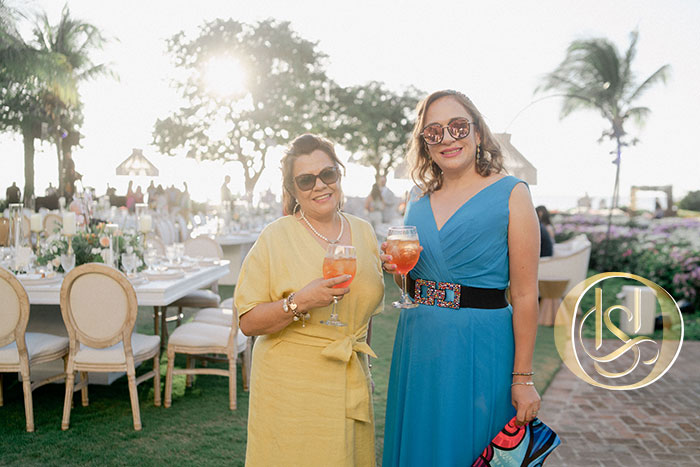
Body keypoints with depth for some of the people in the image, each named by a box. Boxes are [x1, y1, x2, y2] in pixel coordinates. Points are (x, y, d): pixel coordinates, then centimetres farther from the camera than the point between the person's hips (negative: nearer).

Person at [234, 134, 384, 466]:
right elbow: (248, 322, -12)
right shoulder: (276, 237, -8)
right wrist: (298, 303, -25)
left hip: (351, 386, 4)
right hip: (290, 388, -4)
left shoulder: (363, 232, 7)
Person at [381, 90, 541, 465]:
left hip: (480, 348, -5)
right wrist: (397, 268, -3)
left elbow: (525, 295, -10)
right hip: (419, 347, 5)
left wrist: (523, 378, -12)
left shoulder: (511, 194, -7)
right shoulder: (418, 204, 8)